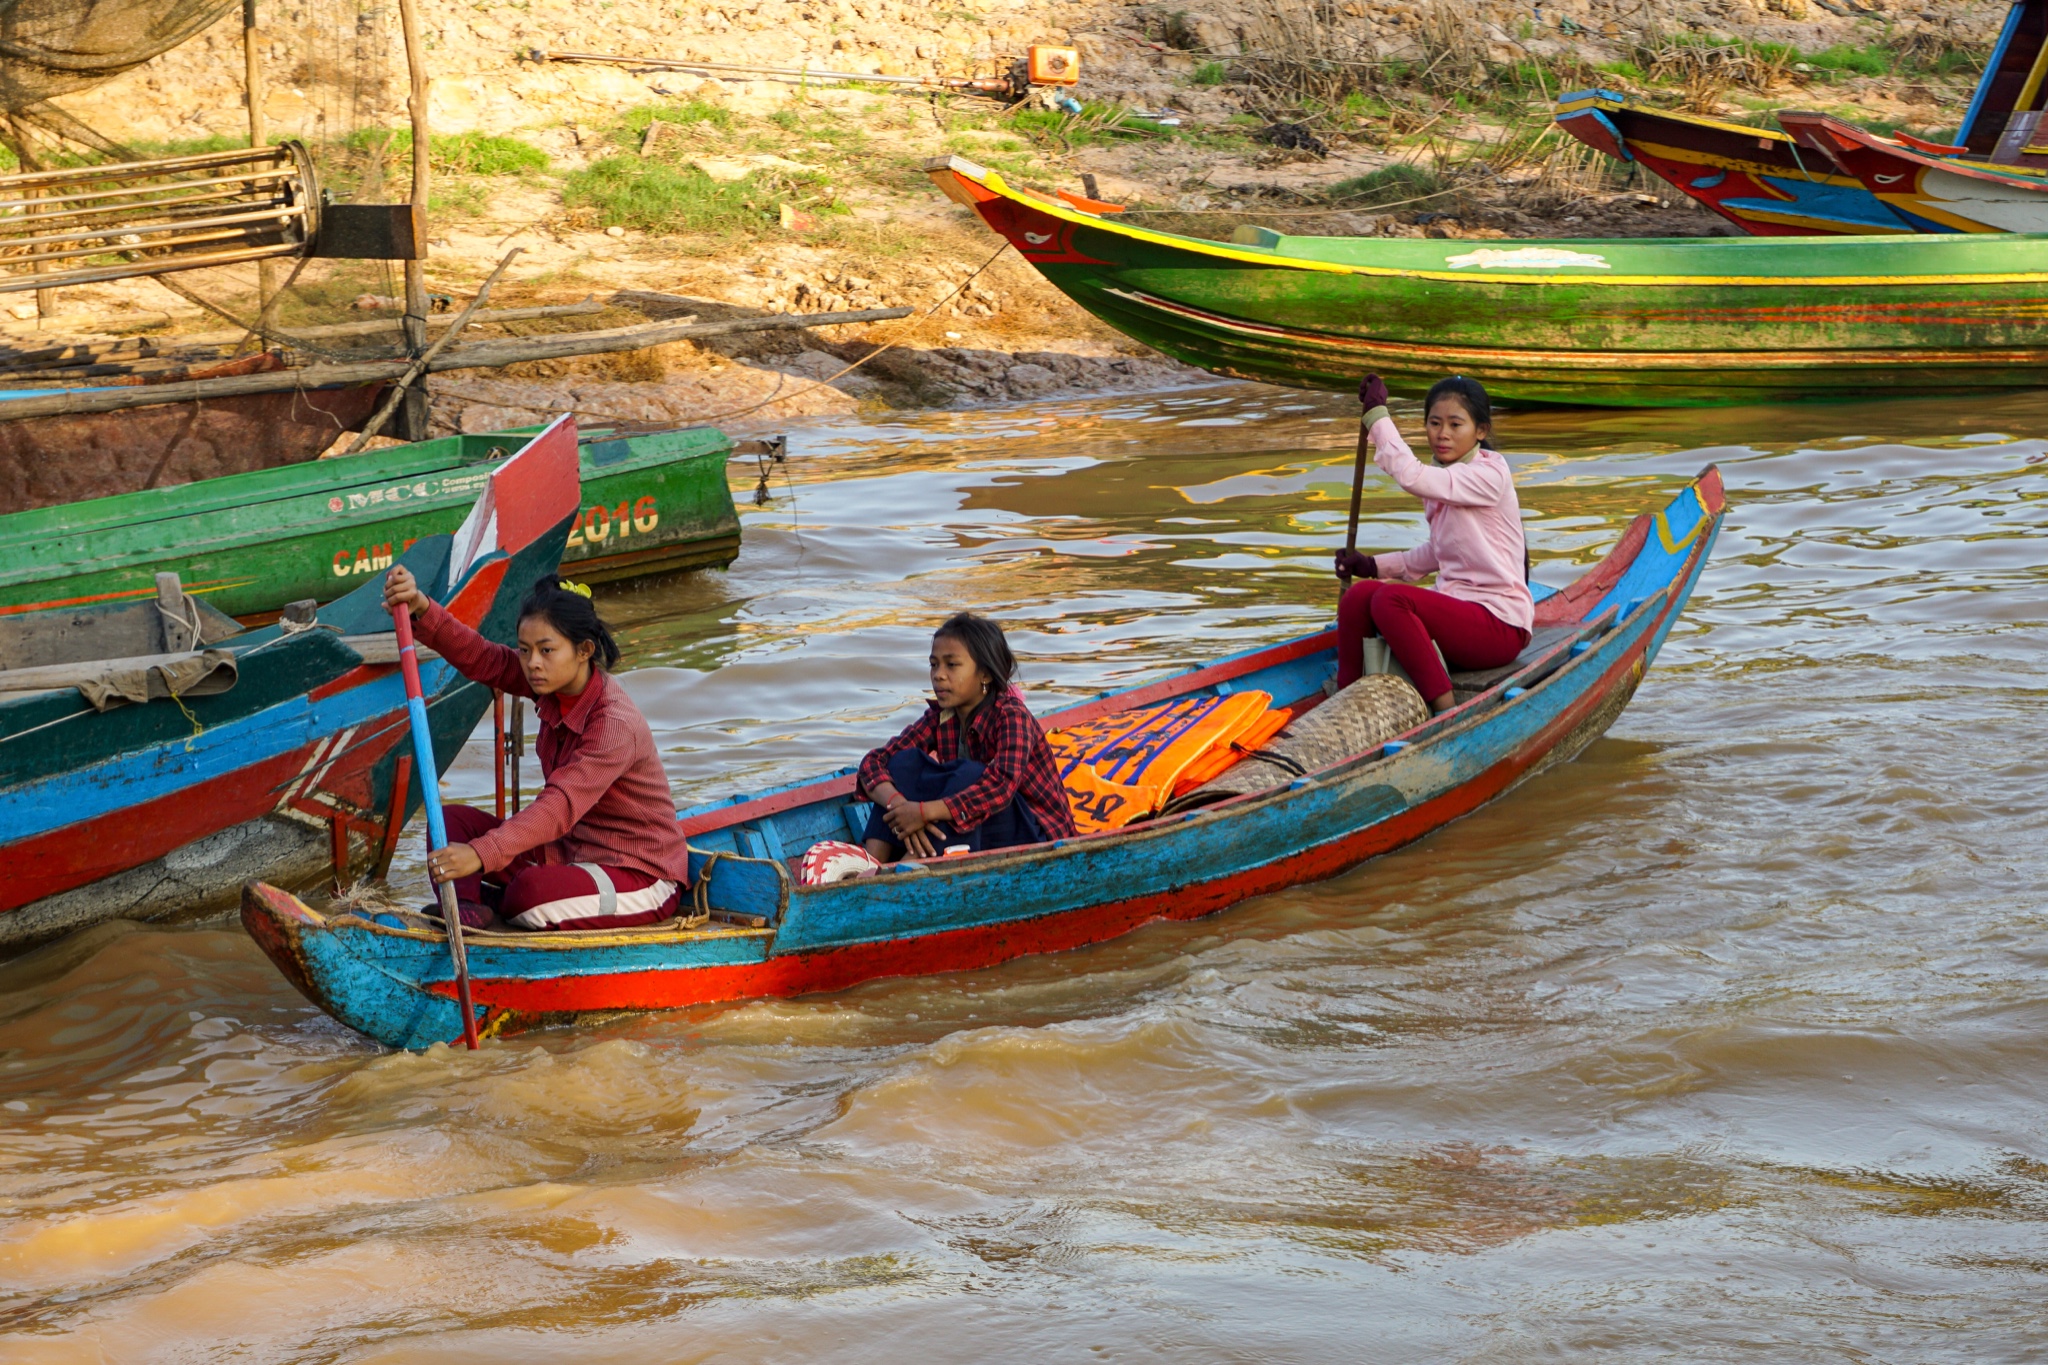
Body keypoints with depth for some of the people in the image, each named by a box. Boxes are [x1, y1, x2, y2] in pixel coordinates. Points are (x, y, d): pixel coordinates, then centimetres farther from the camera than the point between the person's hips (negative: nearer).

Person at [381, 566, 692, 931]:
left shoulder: (617, 724, -28)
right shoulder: (555, 682, -3)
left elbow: (562, 805, -38)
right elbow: (480, 658, -9)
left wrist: (481, 854, -49)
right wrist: (422, 609, -27)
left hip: (642, 876, -9)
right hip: (571, 848, 9)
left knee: (533, 893, -36)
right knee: (453, 819, -4)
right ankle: (464, 904, -27)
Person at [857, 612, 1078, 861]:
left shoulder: (1011, 716, -19)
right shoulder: (940, 718, 0)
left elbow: (1002, 786, -36)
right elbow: (874, 761, -8)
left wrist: (925, 812, -40)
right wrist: (898, 805, -30)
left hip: (1037, 836, -7)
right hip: (975, 840, 7)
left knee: (970, 774, -31)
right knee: (906, 761, -8)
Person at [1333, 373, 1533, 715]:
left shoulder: (1489, 474, -14)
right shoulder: (1444, 477, 13)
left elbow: (1411, 476, -29)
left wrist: (1377, 414, -20)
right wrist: (1374, 565, 11)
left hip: (1499, 624, -8)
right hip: (1458, 610, 8)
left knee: (1390, 599, -28)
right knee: (1359, 595, -10)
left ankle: (1446, 710, -24)